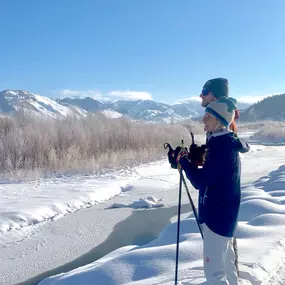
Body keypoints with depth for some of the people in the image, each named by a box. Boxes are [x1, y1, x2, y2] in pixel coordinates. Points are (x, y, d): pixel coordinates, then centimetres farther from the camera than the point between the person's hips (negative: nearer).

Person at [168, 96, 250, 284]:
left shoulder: (222, 146, -23)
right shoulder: (225, 142, 7)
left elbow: (201, 181, -22)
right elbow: (209, 175, 13)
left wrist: (183, 159, -11)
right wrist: (189, 158, 1)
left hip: (218, 214, -10)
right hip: (222, 211, 10)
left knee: (213, 269, 0)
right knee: (225, 261, 25)